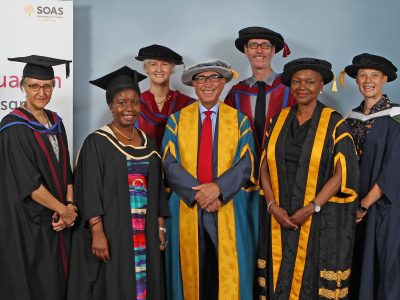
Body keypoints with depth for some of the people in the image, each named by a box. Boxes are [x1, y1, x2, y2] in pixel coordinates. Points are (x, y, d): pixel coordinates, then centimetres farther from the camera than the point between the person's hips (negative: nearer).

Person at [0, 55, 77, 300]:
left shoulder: (56, 122, 9)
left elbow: (65, 169, 10)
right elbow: (27, 181, -17)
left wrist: (69, 206, -5)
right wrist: (64, 209, -12)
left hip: (58, 220, 6)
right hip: (28, 222, -6)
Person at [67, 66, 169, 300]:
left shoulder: (148, 143, 11)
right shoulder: (97, 143, -5)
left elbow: (156, 190, 14)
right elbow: (90, 193, -11)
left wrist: (160, 227, 8)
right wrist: (97, 233, -18)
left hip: (145, 234, 5)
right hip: (111, 231, -5)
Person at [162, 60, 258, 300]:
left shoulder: (240, 120, 5)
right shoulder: (177, 119, 6)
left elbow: (246, 163, -3)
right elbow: (170, 163, -2)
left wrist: (218, 187, -18)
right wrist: (197, 192, -15)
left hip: (228, 211, 0)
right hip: (187, 210, 1)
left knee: (227, 271, 3)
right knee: (192, 270, 6)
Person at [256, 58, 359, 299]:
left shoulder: (335, 124, -4)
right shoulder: (279, 121, 7)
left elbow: (342, 173, -9)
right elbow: (265, 166, 6)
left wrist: (311, 208, -16)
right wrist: (273, 205, -7)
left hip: (321, 220, -3)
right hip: (281, 217, 3)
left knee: (312, 279, 3)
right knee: (280, 279, 7)